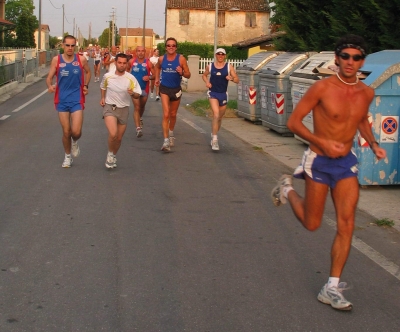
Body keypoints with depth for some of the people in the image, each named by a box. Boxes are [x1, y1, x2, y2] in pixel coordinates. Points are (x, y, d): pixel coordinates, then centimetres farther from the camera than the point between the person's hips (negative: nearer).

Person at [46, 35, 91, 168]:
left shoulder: (81, 59, -5)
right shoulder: (56, 60, -6)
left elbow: (87, 72, 15)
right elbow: (49, 77, -2)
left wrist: (86, 86, 2)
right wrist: (50, 86, -24)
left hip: (77, 100, -1)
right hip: (62, 101, 1)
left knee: (76, 132, -11)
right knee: (66, 132, 6)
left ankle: (74, 142, 27)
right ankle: (68, 156, 30)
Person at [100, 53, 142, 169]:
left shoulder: (131, 78, -7)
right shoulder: (107, 76, -5)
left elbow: (137, 95, -2)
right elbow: (103, 87, 18)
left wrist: (132, 93, -23)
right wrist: (103, 98, 4)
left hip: (124, 109, 2)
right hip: (109, 107, -2)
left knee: (119, 138, 10)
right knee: (113, 134, -23)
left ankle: (113, 156, 37)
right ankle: (110, 153, 4)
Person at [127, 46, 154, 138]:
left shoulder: (148, 63, -9)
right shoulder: (131, 62, -4)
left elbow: (155, 75, -8)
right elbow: (127, 70, 17)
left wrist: (149, 77, -26)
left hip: (144, 88, 1)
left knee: (142, 106, 22)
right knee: (136, 107, -13)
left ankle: (140, 118, 54)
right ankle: (138, 128, -20)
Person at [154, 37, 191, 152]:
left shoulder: (181, 59, -9)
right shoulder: (161, 59, -3)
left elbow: (188, 75, -6)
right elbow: (157, 67, 21)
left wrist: (182, 73, -26)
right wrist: (157, 79, 11)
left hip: (176, 89, 1)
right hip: (164, 88, -1)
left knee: (173, 115, 18)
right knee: (166, 114, -14)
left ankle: (171, 133, 45)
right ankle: (166, 141, -15)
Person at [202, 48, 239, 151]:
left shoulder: (229, 67, -1)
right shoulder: (210, 66, 0)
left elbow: (237, 80, 0)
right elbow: (204, 75, 18)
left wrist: (232, 78, -22)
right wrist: (207, 82, -2)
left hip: (223, 94, 2)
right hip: (213, 93, -2)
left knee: (220, 117, 15)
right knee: (216, 114, -22)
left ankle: (214, 134, 40)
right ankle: (214, 140, -23)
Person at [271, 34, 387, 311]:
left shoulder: (366, 93, -1)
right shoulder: (322, 88, -16)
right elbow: (293, 122, -13)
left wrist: (374, 144, 4)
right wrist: (323, 142, -24)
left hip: (346, 163, 4)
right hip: (319, 161, -4)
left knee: (347, 224, -4)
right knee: (312, 224, 9)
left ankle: (332, 288, 5)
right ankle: (288, 189, 39)